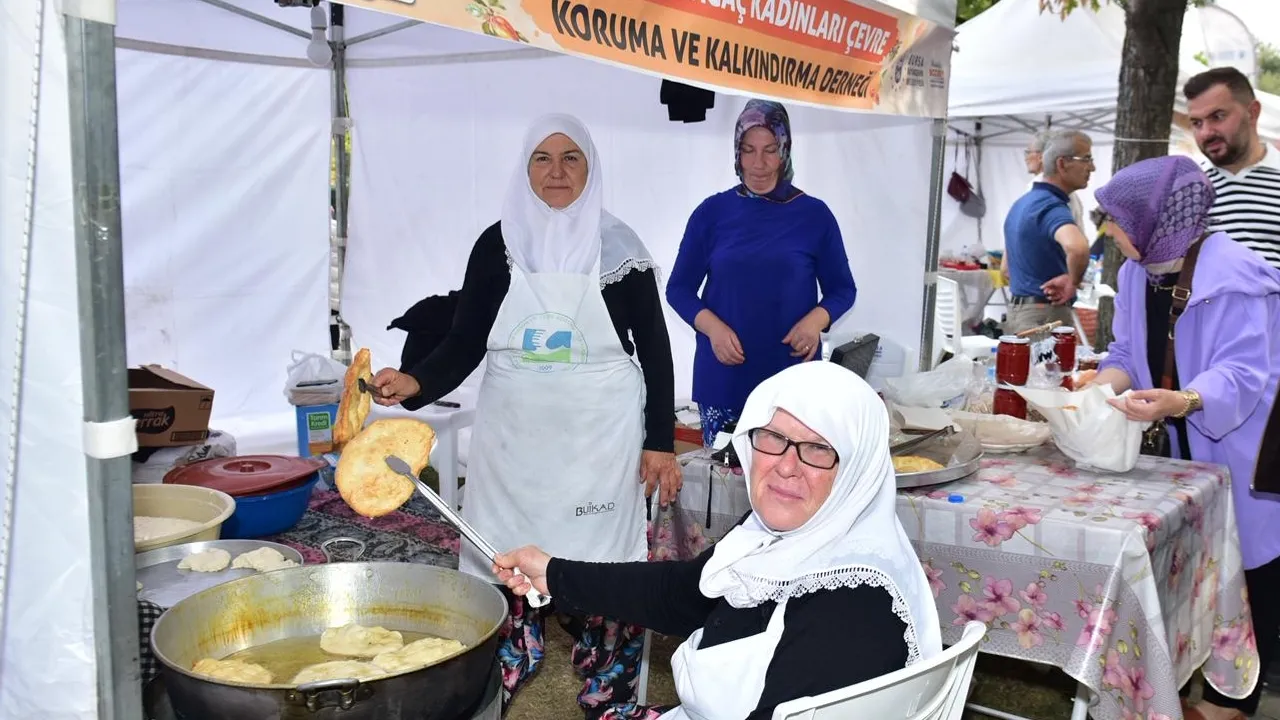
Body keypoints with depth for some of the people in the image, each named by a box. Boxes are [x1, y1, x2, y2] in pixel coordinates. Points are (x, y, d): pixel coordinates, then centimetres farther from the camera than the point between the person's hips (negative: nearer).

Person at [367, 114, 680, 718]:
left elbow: (655, 351, 3)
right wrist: (415, 382, -17)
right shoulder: (497, 245, 3)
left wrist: (661, 443, -1)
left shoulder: (619, 248, 0)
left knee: (601, 566, 1)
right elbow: (464, 344, 2)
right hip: (514, 435, 2)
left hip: (600, 435, -1)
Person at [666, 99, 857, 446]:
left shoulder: (814, 214, 2)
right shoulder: (712, 211, 3)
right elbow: (679, 287, 6)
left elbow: (842, 288, 8)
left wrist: (816, 320, -12)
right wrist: (713, 327, -12)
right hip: (723, 374, 1)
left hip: (793, 374, 0)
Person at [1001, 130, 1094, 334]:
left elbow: (1007, 267, 24)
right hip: (1046, 315, -10)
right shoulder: (1052, 206, -17)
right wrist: (1073, 281, -22)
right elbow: (1077, 247, -39)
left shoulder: (1022, 203, 14)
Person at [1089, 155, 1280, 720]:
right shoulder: (1137, 272, 1)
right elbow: (1130, 352, 8)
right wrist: (1099, 385, -13)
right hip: (1182, 449, 7)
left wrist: (1181, 402, -46)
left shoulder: (1231, 275, -23)